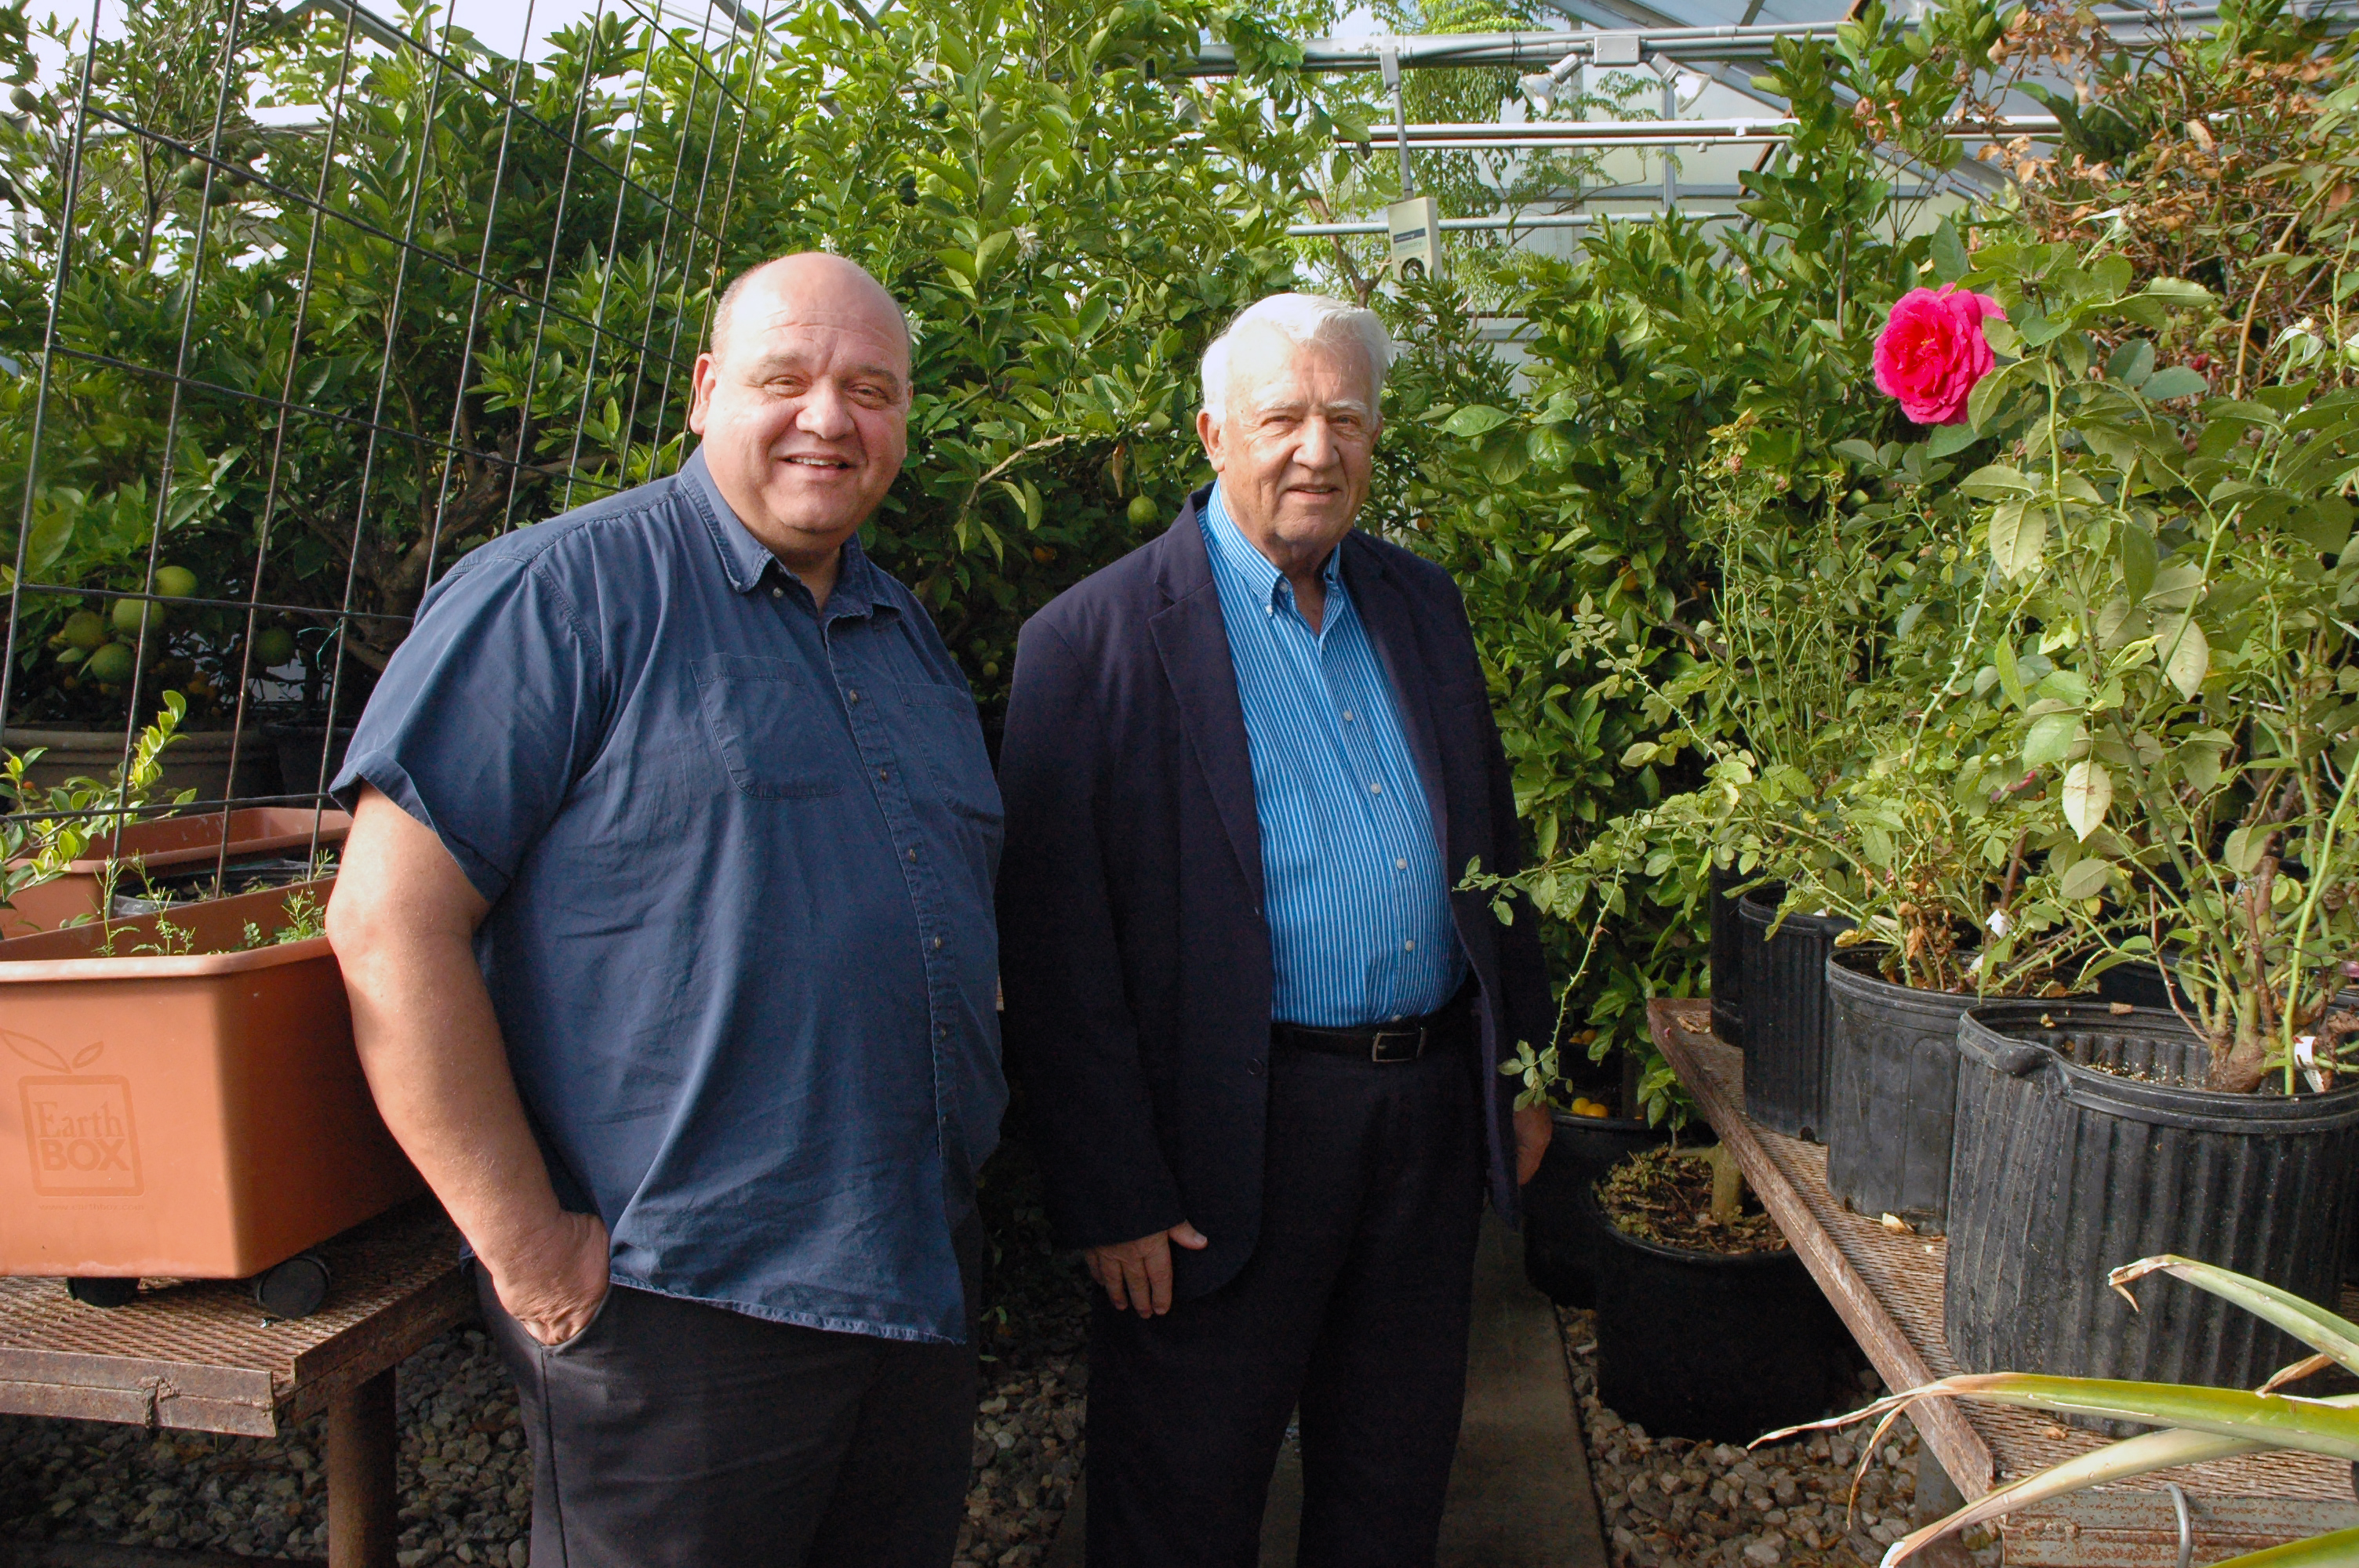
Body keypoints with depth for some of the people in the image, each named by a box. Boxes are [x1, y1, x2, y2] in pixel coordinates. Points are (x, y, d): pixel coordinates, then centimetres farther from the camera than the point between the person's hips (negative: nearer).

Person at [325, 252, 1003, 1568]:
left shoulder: (910, 635, 13)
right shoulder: (561, 590, -10)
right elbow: (390, 925, -15)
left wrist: (968, 1168, 10)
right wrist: (527, 1248, -15)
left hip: (926, 1289, 7)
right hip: (676, 1307, -7)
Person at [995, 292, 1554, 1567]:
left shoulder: (1422, 605, 9)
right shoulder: (1093, 640, -10)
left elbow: (1492, 848, 15)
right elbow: (1057, 950, -12)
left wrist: (1524, 1068, 12)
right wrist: (1110, 1195, -13)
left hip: (1435, 1111, 6)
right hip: (1232, 1136, -5)